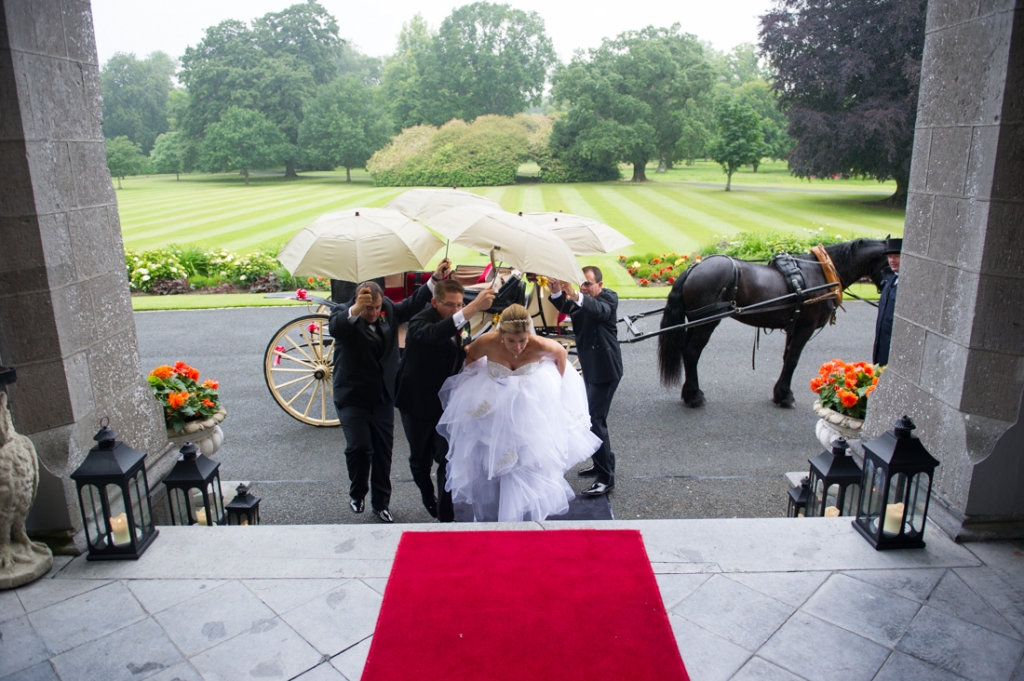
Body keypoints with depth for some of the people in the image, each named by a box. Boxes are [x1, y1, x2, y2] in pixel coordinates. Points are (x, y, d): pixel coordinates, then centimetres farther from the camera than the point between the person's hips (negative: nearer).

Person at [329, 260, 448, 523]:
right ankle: (357, 493, 18)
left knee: (383, 451, 9)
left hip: (383, 397, 5)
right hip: (352, 397, -4)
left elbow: (413, 304, 6)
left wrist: (436, 278, -5)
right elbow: (335, 327, -35)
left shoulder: (389, 310, 2)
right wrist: (356, 309, -56)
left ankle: (381, 503, 24)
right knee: (359, 447, -12)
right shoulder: (344, 315, -14)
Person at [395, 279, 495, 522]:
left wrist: (468, 351, -11)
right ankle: (428, 496, 42)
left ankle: (445, 515, 8)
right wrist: (474, 308, -60)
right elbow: (435, 334, -50)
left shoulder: (459, 324, -3)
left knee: (447, 459, -2)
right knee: (421, 457, 15)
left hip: (445, 401, 4)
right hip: (417, 402, -4)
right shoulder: (420, 322, -23)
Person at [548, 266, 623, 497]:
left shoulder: (609, 298, -13)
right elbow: (565, 307, -9)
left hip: (605, 369, -8)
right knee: (591, 417, 17)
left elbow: (601, 310, -35)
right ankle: (603, 463, 34)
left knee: (595, 420, -11)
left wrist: (576, 296, -52)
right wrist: (557, 292, -30)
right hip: (589, 368, 8)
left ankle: (606, 478, -5)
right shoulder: (580, 302, 9)